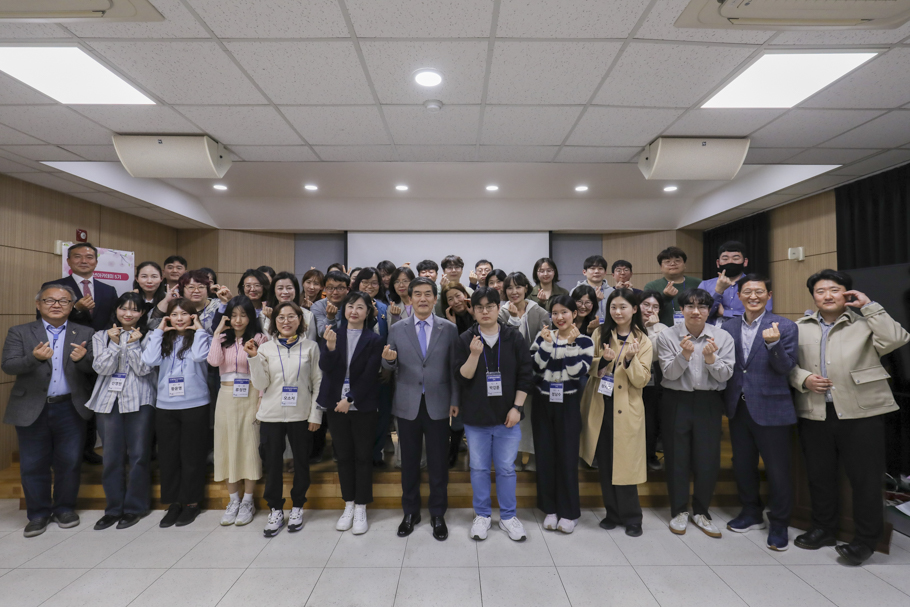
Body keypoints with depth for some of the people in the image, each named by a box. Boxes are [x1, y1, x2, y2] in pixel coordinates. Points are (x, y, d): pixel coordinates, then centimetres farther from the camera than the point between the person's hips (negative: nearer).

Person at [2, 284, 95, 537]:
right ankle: (38, 514, 25)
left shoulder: (85, 334, 3)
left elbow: (95, 369, -4)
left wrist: (82, 359, -27)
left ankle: (64, 508, 26)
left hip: (70, 409, 0)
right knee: (33, 465, 9)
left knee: (69, 462, 8)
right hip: (32, 410, 0)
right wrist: (34, 358, -27)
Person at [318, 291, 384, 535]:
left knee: (363, 456, 5)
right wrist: (330, 347, -27)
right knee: (343, 455, 12)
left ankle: (361, 508, 18)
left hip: (363, 405, -2)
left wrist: (350, 400, -14)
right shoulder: (331, 334, 2)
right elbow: (325, 367, -8)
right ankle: (348, 505, 26)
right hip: (335, 404, 3)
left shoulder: (374, 340, -5)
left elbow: (369, 375, -9)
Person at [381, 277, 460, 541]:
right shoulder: (397, 329, 2)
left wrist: (455, 400, -1)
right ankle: (410, 512, 30)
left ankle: (437, 514, 26)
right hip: (407, 405, 1)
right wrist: (388, 359, -18)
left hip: (438, 405, -1)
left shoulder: (449, 329, 0)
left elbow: (454, 368, 2)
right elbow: (390, 368, 5)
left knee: (438, 463, 8)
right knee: (409, 462, 12)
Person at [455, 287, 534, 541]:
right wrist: (474, 354, -22)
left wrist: (517, 407, -6)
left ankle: (508, 516, 27)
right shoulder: (465, 340, -2)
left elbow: (525, 376, 1)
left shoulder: (514, 339, -1)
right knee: (479, 468, 11)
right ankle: (482, 515, 29)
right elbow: (462, 377, -7)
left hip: (507, 416, 0)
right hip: (476, 416, 0)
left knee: (506, 468, 9)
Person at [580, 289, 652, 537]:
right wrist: (603, 360, -16)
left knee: (624, 463, 2)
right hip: (599, 407, 2)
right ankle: (613, 513, 27)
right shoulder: (599, 334, 5)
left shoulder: (642, 340, 0)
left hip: (626, 410, -2)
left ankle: (631, 517, 21)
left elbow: (642, 380, -6)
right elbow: (587, 368, 2)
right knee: (605, 463, 10)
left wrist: (630, 359, -22)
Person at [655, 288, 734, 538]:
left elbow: (725, 375, -5)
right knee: (677, 458, 7)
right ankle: (679, 511, 26)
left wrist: (710, 358, -23)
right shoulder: (668, 336, -4)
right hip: (677, 402, -1)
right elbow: (669, 373, -9)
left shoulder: (722, 337, -1)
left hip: (709, 403, 1)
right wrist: (684, 355, -25)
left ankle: (701, 511, 27)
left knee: (709, 460, 5)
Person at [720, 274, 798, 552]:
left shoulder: (785, 326, -5)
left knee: (777, 469, 7)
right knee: (742, 464, 17)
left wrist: (773, 343, -28)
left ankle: (779, 524, 27)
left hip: (770, 408, -4)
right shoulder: (729, 326, 6)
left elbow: (786, 367, -12)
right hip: (738, 407, 4)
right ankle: (751, 513, 37)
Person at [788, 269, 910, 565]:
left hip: (861, 413, -3)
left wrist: (869, 305, -11)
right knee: (819, 475, 14)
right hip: (814, 414, 3)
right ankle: (823, 529, 32)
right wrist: (803, 379, -9)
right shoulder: (800, 327, 10)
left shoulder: (865, 323, 2)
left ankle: (865, 540, 21)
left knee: (865, 478, 4)